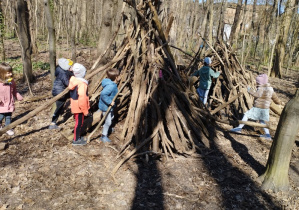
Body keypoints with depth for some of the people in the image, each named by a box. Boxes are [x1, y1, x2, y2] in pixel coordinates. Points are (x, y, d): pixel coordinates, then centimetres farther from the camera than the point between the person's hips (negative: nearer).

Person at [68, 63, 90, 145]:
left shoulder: (74, 80, 4)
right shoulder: (81, 83, -25)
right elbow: (82, 98, -26)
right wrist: (85, 110, -17)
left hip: (75, 105, 9)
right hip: (79, 107, -9)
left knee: (79, 122, 20)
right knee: (79, 122, 4)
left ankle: (78, 137, 34)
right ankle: (76, 140, 15)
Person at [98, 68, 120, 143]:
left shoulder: (112, 84, 0)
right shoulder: (111, 86, -32)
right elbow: (103, 94, -41)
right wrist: (109, 102, -34)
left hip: (109, 106, 11)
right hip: (106, 106, -11)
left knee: (111, 117, 30)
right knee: (108, 121, 0)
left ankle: (107, 128, 54)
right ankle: (104, 136, 16)